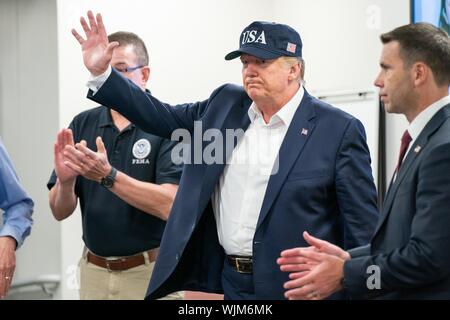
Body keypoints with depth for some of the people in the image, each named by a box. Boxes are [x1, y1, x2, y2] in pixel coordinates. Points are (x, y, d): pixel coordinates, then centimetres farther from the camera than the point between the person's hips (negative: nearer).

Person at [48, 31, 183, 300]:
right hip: (94, 271, 4)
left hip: (151, 271, -4)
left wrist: (107, 175, -29)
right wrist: (65, 181, -20)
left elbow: (169, 205, -20)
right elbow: (60, 212, 1)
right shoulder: (82, 125, 2)